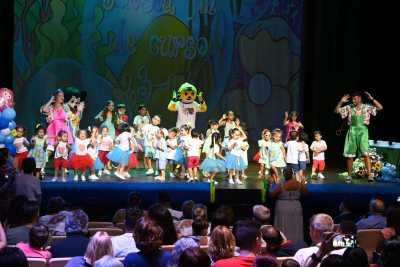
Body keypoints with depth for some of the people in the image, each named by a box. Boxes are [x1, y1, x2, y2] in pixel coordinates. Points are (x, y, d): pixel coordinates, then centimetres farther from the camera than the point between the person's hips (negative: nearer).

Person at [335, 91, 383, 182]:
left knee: (365, 153, -17)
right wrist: (341, 101, -5)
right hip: (352, 131, 3)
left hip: (362, 131, -3)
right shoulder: (349, 107, 8)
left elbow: (380, 107, -5)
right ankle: (349, 175, 15)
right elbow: (337, 111, 7)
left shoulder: (366, 107, 3)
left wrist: (372, 99, -12)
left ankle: (369, 175, -19)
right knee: (349, 155, 4)